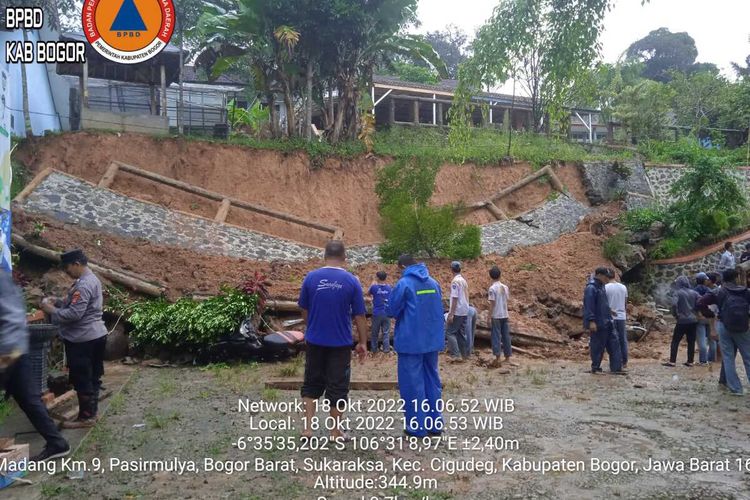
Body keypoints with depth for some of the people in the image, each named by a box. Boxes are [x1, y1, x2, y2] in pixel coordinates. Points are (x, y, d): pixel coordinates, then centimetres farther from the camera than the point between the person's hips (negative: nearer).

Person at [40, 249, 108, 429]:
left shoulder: (83, 285, -21)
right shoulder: (92, 279, 12)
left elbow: (74, 314, -25)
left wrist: (51, 310, -14)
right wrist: (57, 302, 9)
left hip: (82, 339, -10)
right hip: (96, 335, 10)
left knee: (81, 379, 0)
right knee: (93, 376, 17)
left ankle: (86, 417, 8)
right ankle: (92, 410, 27)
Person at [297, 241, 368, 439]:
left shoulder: (311, 277, -5)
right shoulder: (352, 281, -9)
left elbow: (304, 310, 5)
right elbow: (359, 315, -6)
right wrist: (363, 343, 3)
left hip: (314, 341, 2)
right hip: (341, 343, -2)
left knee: (312, 383, 17)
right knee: (337, 387, 10)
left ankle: (307, 426, 14)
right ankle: (335, 431, 20)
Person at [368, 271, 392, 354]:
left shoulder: (374, 287, -10)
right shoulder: (388, 287, 0)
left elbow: (368, 293, 10)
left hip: (377, 314, -2)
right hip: (386, 313, 2)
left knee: (375, 332, 9)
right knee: (386, 332, 4)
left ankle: (374, 349, 15)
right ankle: (386, 349, 1)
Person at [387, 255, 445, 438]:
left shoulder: (404, 283, -11)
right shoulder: (434, 283, 7)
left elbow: (392, 311, -5)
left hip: (410, 341, -6)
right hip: (433, 340, 6)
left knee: (412, 383, 3)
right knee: (432, 380, 14)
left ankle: (417, 427, 7)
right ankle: (435, 423, 20)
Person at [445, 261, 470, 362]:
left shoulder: (455, 281, -15)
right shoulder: (464, 281, 12)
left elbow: (455, 298, -19)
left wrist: (451, 314, -18)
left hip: (457, 312, -9)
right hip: (465, 311, 9)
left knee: (450, 332, -4)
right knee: (462, 334, 12)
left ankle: (456, 355, -9)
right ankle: (464, 355, 15)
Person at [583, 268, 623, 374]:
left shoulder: (601, 287, 15)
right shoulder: (591, 288, -15)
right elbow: (589, 306, -21)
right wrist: (591, 321, -25)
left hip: (607, 322, 10)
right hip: (598, 324, -10)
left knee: (614, 344, 8)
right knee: (597, 346, 0)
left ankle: (616, 367, 11)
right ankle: (595, 368, 11)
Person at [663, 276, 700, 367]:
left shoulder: (678, 293, -7)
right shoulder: (694, 293, 6)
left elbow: (674, 304, -22)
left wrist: (675, 314, -7)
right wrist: (695, 312, 12)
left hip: (682, 321, -4)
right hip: (693, 321, 4)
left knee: (675, 341, 2)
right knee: (691, 342, 11)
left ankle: (672, 361, 1)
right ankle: (690, 361, 14)